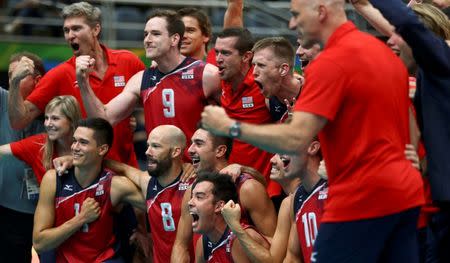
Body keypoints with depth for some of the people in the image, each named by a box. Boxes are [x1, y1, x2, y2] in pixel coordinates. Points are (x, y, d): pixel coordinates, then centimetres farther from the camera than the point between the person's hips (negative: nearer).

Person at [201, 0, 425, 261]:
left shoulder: (331, 63, -15)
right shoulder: (384, 51, 12)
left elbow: (295, 139, -21)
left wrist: (230, 127, -12)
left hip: (361, 201, -9)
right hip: (406, 194, 9)